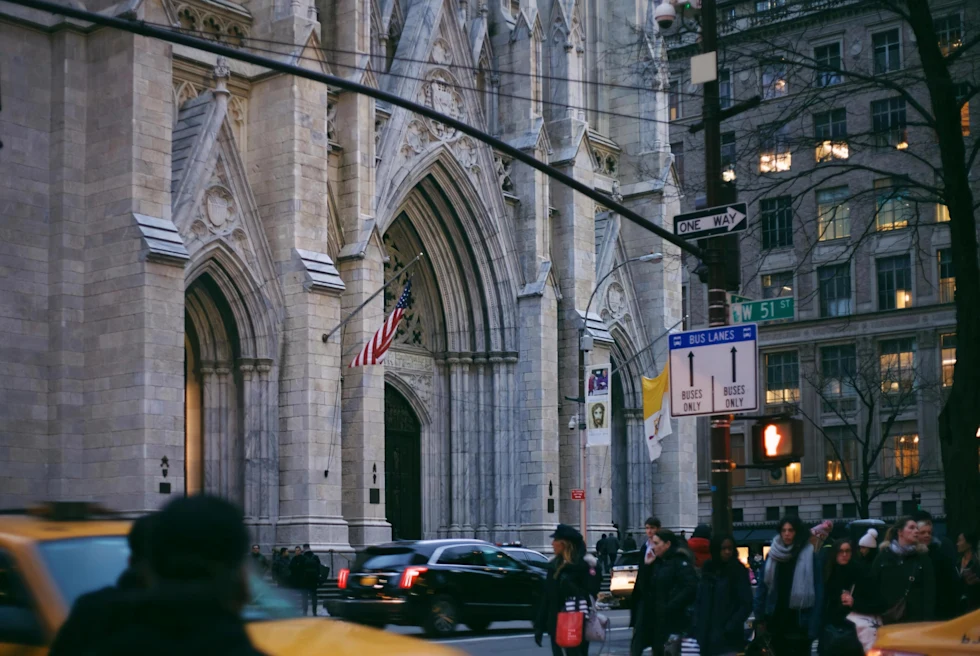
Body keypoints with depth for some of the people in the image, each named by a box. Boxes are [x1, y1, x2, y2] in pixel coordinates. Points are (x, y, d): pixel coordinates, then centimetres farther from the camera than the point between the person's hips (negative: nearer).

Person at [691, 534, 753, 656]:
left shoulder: (738, 571, -3)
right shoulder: (708, 570, 10)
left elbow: (746, 604, -7)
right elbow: (699, 601, 13)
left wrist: (729, 628, -14)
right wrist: (697, 626, 2)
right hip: (706, 639, 5)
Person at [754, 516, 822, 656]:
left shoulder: (811, 556, -6)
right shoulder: (773, 556, 5)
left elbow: (818, 591, -9)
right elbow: (762, 587, 5)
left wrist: (815, 623, -14)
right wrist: (760, 617, 2)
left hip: (799, 621, -4)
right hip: (776, 619, 4)